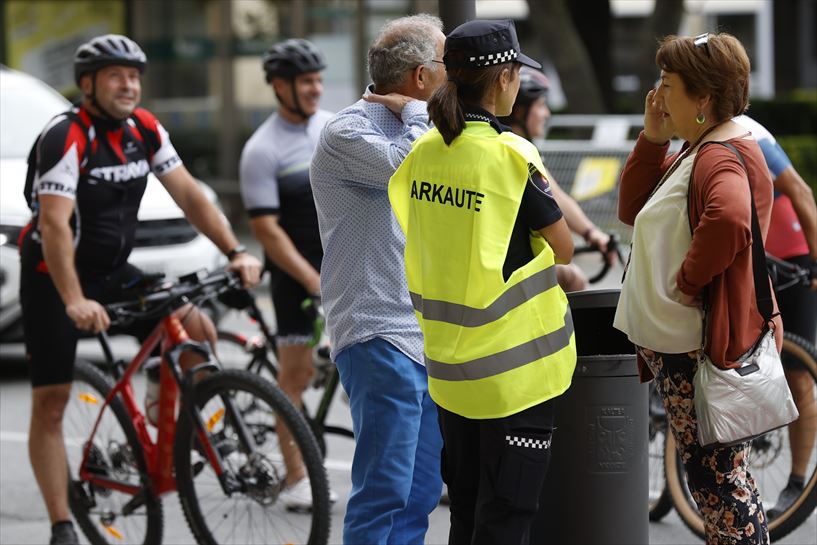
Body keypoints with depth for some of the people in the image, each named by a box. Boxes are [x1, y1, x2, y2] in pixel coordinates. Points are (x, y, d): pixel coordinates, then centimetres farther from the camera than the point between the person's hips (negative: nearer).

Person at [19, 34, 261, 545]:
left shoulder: (144, 129, -2)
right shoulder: (66, 137, -23)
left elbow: (188, 193, -1)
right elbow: (54, 224, -30)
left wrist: (236, 252, -13)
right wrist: (74, 302, -40)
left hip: (114, 272, 6)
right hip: (55, 279, -6)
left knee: (199, 329, -11)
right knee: (51, 404, -5)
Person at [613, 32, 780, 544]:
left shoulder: (722, 158, -21)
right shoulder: (696, 150, 13)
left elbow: (729, 219, -43)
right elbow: (633, 210, 17)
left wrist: (688, 282, -28)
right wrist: (653, 138, 5)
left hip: (704, 347, -11)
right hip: (679, 342, 11)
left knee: (718, 475, -5)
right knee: (711, 470, 17)